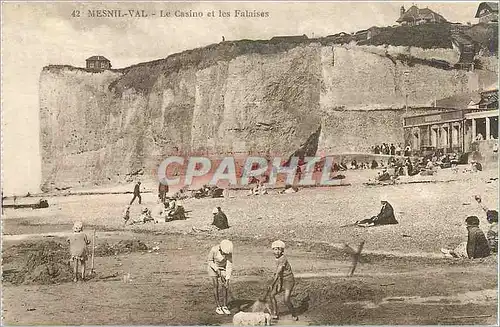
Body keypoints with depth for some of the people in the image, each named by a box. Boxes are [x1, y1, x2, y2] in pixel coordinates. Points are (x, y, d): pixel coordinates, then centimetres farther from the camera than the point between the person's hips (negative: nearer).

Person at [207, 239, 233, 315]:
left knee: (225, 286, -6)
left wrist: (227, 279, -29)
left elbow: (229, 265, -25)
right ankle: (218, 307, 0)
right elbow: (210, 261, -17)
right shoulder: (214, 249, -33)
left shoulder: (229, 252, -27)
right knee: (216, 286, -8)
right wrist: (217, 270, -28)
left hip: (223, 267, 2)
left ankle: (224, 306, 0)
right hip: (213, 266, -2)